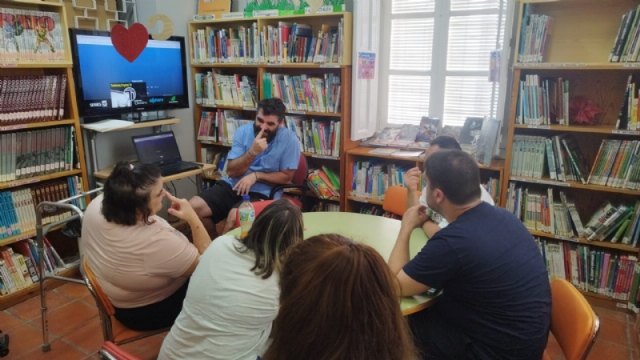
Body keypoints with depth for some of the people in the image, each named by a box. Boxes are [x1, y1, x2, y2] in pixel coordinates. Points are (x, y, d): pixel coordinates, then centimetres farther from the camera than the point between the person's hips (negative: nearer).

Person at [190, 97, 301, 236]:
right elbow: (231, 172, -5)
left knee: (234, 218, -32)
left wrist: (256, 175, -16)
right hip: (232, 185, 4)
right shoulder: (243, 131, -1)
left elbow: (286, 176, -5)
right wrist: (252, 152, -21)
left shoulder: (289, 139, -9)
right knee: (193, 206, -16)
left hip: (262, 193, -4)